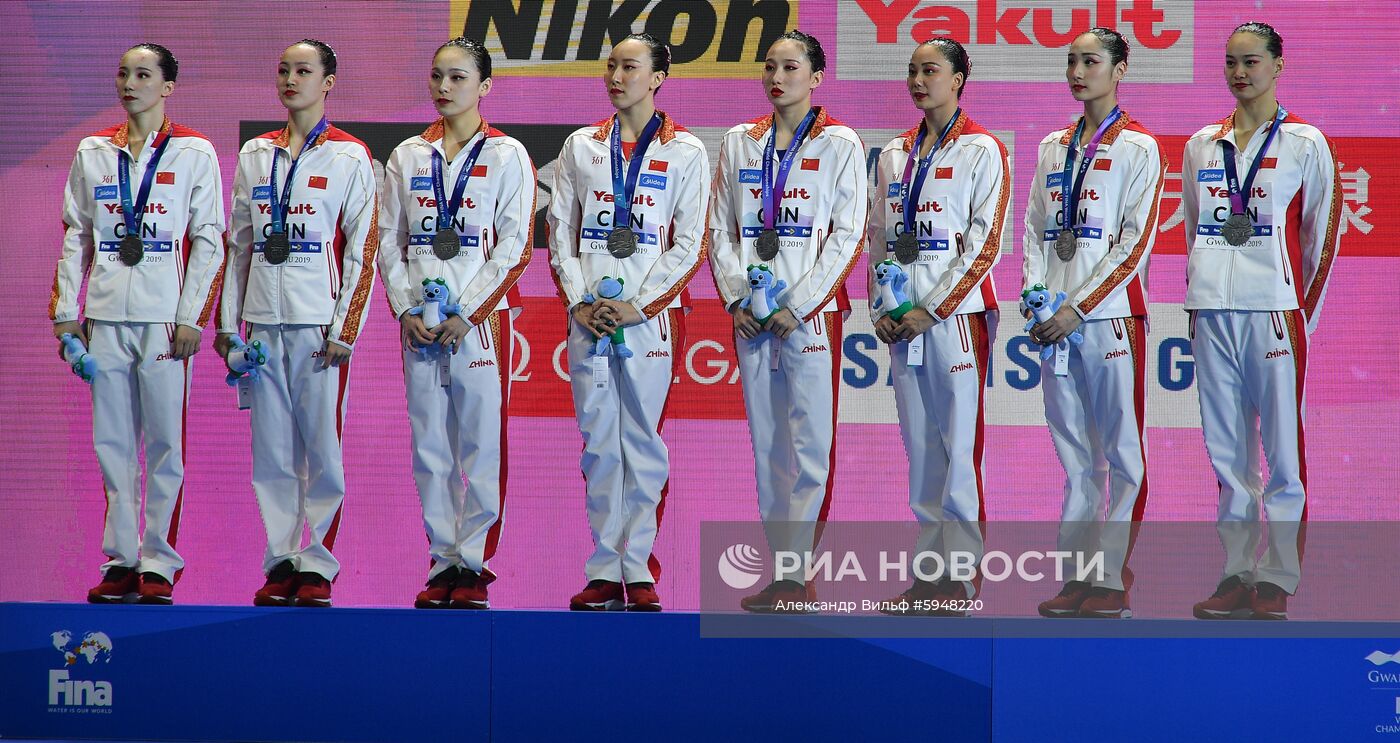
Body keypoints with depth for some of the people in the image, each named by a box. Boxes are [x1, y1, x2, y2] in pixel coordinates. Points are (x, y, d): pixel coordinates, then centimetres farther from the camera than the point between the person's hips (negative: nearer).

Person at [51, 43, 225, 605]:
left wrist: (191, 317, -7)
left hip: (165, 320, -3)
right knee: (112, 443, 4)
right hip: (105, 317, 3)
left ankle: (158, 564, 2)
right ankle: (119, 560, 9)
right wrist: (65, 311, 8)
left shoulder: (194, 153, 3)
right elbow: (75, 237, 15)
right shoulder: (93, 152, 13)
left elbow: (209, 241, 0)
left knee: (165, 443, -3)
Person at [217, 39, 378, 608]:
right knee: (271, 452, 4)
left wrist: (345, 329, -9)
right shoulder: (254, 155, 13)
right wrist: (227, 321, 11)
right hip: (263, 324, 4)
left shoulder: (350, 157, 1)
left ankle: (317, 565, 2)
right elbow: (238, 242, 17)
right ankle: (281, 563, 9)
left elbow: (363, 249, -2)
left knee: (323, 448, -3)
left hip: (320, 325, -4)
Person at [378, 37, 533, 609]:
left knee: (482, 444, -4)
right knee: (429, 445, 4)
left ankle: (474, 564, 0)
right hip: (419, 321, 4)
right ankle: (442, 562, 9)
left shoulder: (507, 156, 1)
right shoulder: (407, 157, 12)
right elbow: (389, 241, 12)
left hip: (481, 319, -3)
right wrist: (406, 310, -2)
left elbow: (515, 245, -5)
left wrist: (466, 314, -11)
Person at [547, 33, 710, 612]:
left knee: (643, 443, -2)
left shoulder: (685, 151, 4)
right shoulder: (581, 147, 12)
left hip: (650, 316, -3)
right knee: (599, 444, 2)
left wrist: (637, 306, -9)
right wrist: (579, 302, -3)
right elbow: (560, 231, 10)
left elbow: (689, 243, -1)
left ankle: (639, 572, 0)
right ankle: (603, 571, 4)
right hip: (589, 317, 3)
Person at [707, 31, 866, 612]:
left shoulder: (839, 144, 0)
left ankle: (794, 573, -6)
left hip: (811, 311, -4)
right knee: (766, 445, 6)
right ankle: (779, 570, 10)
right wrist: (735, 298, -2)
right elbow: (721, 228, 12)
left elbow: (849, 235, -5)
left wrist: (798, 305, -11)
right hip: (751, 314, 4)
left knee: (811, 445, -7)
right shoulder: (740, 143, 12)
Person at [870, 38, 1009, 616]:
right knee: (919, 447, 7)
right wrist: (881, 308, 4)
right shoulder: (894, 155, 15)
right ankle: (928, 571, 10)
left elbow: (985, 243, -8)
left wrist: (932, 310, -12)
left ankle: (962, 577, -6)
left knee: (960, 446, -7)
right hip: (902, 321, 6)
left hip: (957, 314, -6)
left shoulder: (981, 150, -2)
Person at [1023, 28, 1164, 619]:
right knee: (1075, 454, 7)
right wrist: (1035, 293, 0)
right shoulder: (1052, 148, 16)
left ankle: (1113, 579, -3)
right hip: (1056, 320, 6)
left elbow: (1136, 243, -8)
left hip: (1110, 314, -6)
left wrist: (1077, 308, -13)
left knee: (1122, 453, -4)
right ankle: (1077, 575, 9)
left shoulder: (1139, 148, -1)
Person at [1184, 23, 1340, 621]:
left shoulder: (1304, 144, 2)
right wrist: (1198, 302, 14)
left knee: (1282, 451, -4)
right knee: (1227, 453, 6)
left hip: (1274, 309, -4)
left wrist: (1305, 314, 0)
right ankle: (1236, 575, 10)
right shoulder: (1202, 145, 14)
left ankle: (1277, 579, -1)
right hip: (1212, 313, 4)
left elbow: (1321, 235, 3)